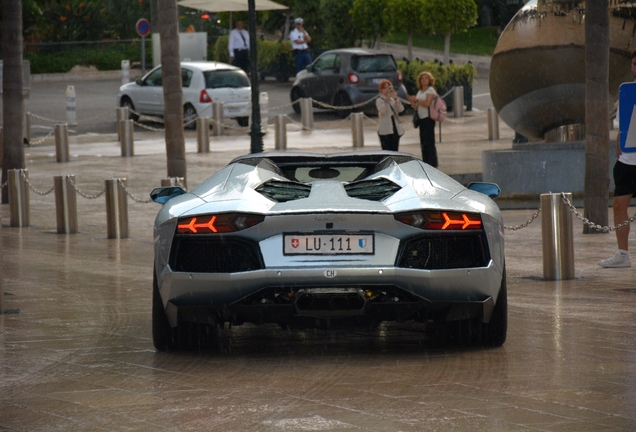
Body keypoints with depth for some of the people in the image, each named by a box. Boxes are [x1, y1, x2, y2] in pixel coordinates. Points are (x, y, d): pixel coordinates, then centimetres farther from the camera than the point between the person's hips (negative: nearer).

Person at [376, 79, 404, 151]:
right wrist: (387, 99, -21)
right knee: (386, 151, -9)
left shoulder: (393, 100, 13)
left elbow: (401, 109, -2)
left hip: (395, 128, 5)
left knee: (394, 151, 5)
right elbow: (382, 111, -18)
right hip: (385, 130, -5)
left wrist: (396, 98, -12)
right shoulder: (379, 100, 0)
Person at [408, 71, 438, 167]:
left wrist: (416, 100, -9)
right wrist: (411, 101, 3)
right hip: (421, 119, 8)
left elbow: (427, 103, -16)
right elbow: (416, 107, 19)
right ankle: (426, 163, 14)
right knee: (423, 142, 9)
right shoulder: (420, 92, 19)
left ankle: (432, 163, -10)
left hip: (428, 118, -8)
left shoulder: (430, 90, -4)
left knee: (429, 142, -11)